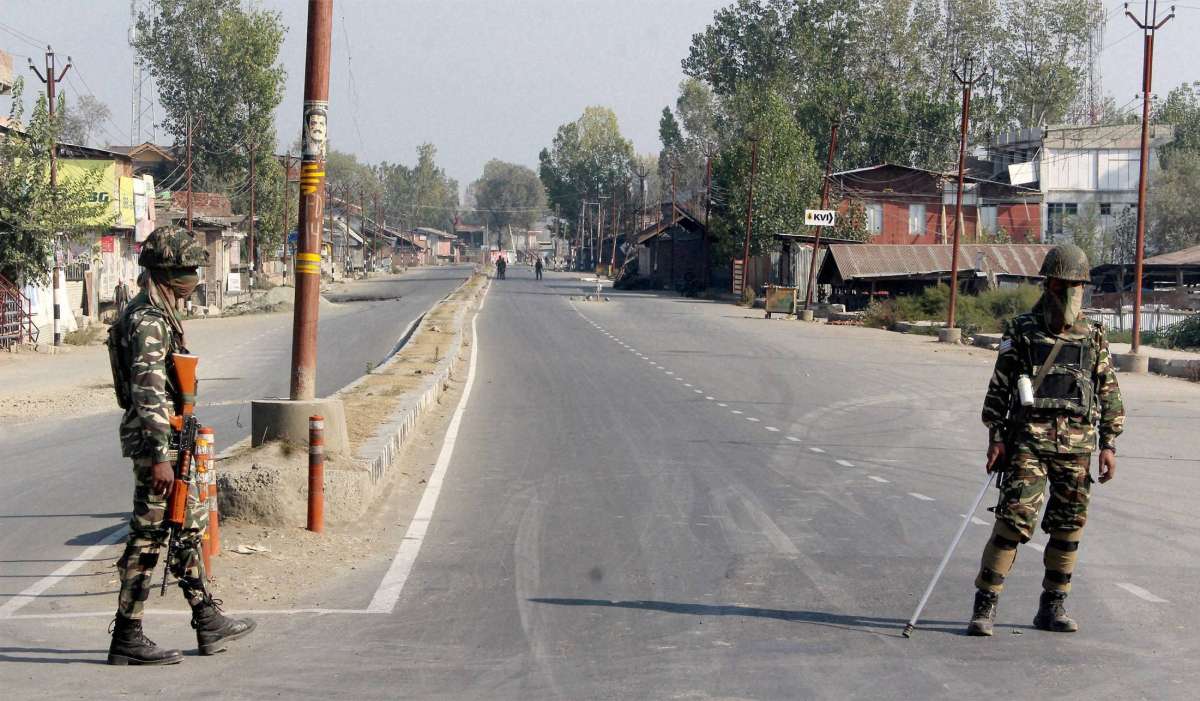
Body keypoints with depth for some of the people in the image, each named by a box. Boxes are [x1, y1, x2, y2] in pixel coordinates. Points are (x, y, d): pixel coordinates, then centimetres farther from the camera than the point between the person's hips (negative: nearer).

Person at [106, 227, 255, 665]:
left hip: (165, 437, 11)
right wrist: (159, 457, -28)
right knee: (149, 538, -5)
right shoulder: (149, 321, -18)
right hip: (155, 438, -11)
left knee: (189, 527, 16)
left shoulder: (158, 314, 15)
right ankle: (127, 640, 1)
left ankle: (209, 622, 25)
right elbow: (148, 393, -25)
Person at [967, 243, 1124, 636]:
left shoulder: (1093, 337, 11)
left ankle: (1052, 608, 17)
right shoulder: (1022, 331, 4)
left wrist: (1109, 445, 5)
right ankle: (984, 606, -7)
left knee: (1069, 527, 6)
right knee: (1015, 520, -11)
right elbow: (999, 387, 3)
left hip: (1077, 445, 3)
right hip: (1028, 438, -3)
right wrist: (995, 438, -4)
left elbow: (1109, 394, 13)